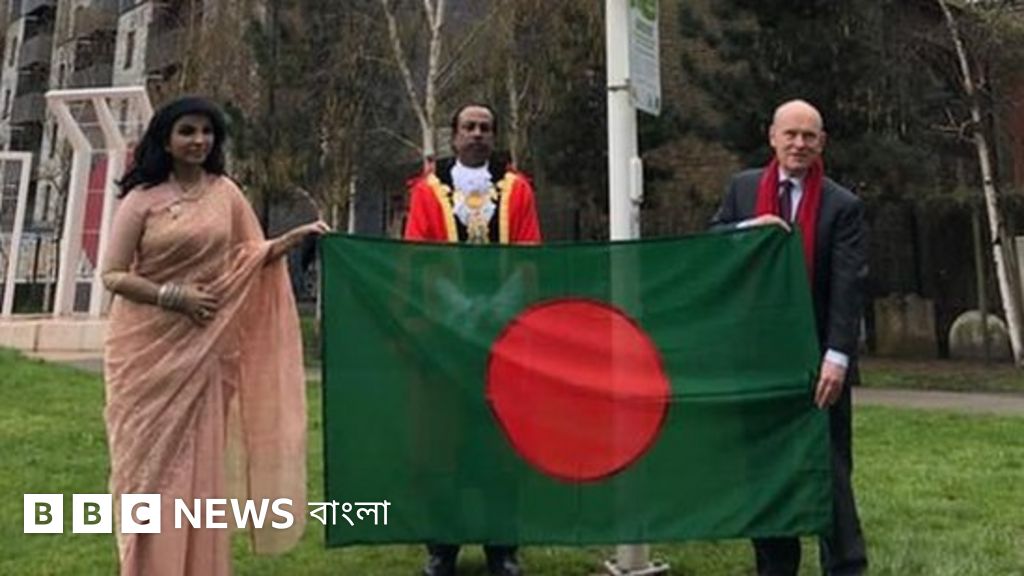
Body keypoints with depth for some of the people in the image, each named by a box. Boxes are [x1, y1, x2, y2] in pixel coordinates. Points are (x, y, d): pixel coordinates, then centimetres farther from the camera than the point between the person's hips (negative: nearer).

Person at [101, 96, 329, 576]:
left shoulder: (225, 193, 5)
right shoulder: (141, 199, -1)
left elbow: (253, 258, 8)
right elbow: (113, 274, -3)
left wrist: (295, 237, -8)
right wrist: (173, 295, -15)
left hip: (204, 348, 2)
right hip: (148, 350, -1)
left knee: (200, 460, 7)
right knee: (150, 459, 5)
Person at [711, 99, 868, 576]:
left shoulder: (842, 205, -4)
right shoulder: (742, 188, 6)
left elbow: (848, 286, -10)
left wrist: (837, 357, -18)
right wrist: (749, 229, -14)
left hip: (816, 359, -3)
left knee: (830, 470, 3)